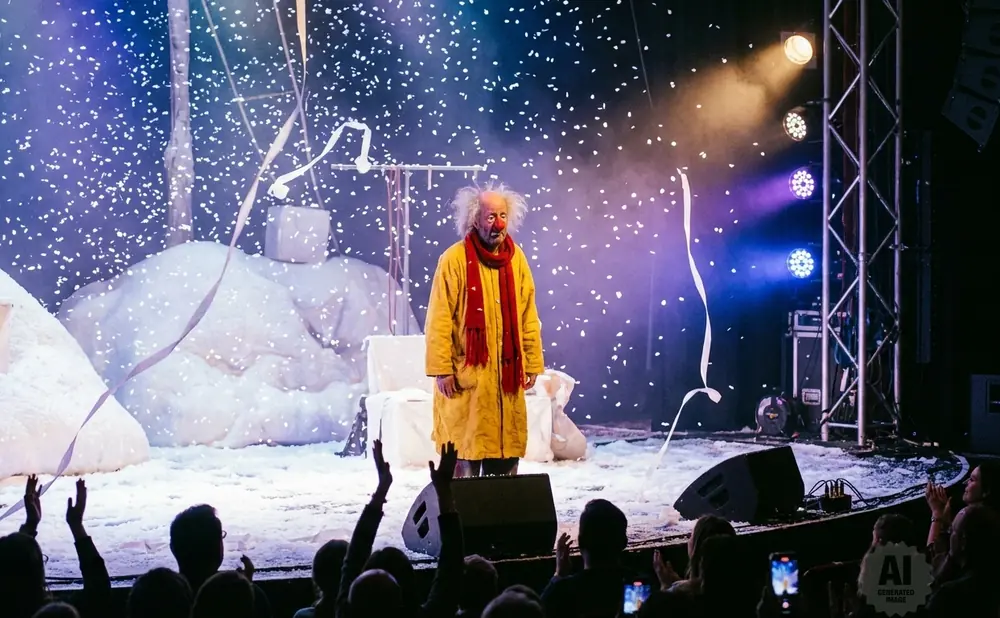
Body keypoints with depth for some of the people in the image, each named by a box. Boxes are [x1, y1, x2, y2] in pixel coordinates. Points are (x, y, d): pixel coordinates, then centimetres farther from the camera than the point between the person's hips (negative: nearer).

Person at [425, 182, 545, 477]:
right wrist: (442, 369, -12)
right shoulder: (456, 259, -9)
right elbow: (439, 319, -10)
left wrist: (533, 363, 9)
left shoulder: (516, 258, 6)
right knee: (467, 445, 0)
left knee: (507, 442, 9)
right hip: (467, 372, -5)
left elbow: (528, 316, 10)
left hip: (508, 372, 5)